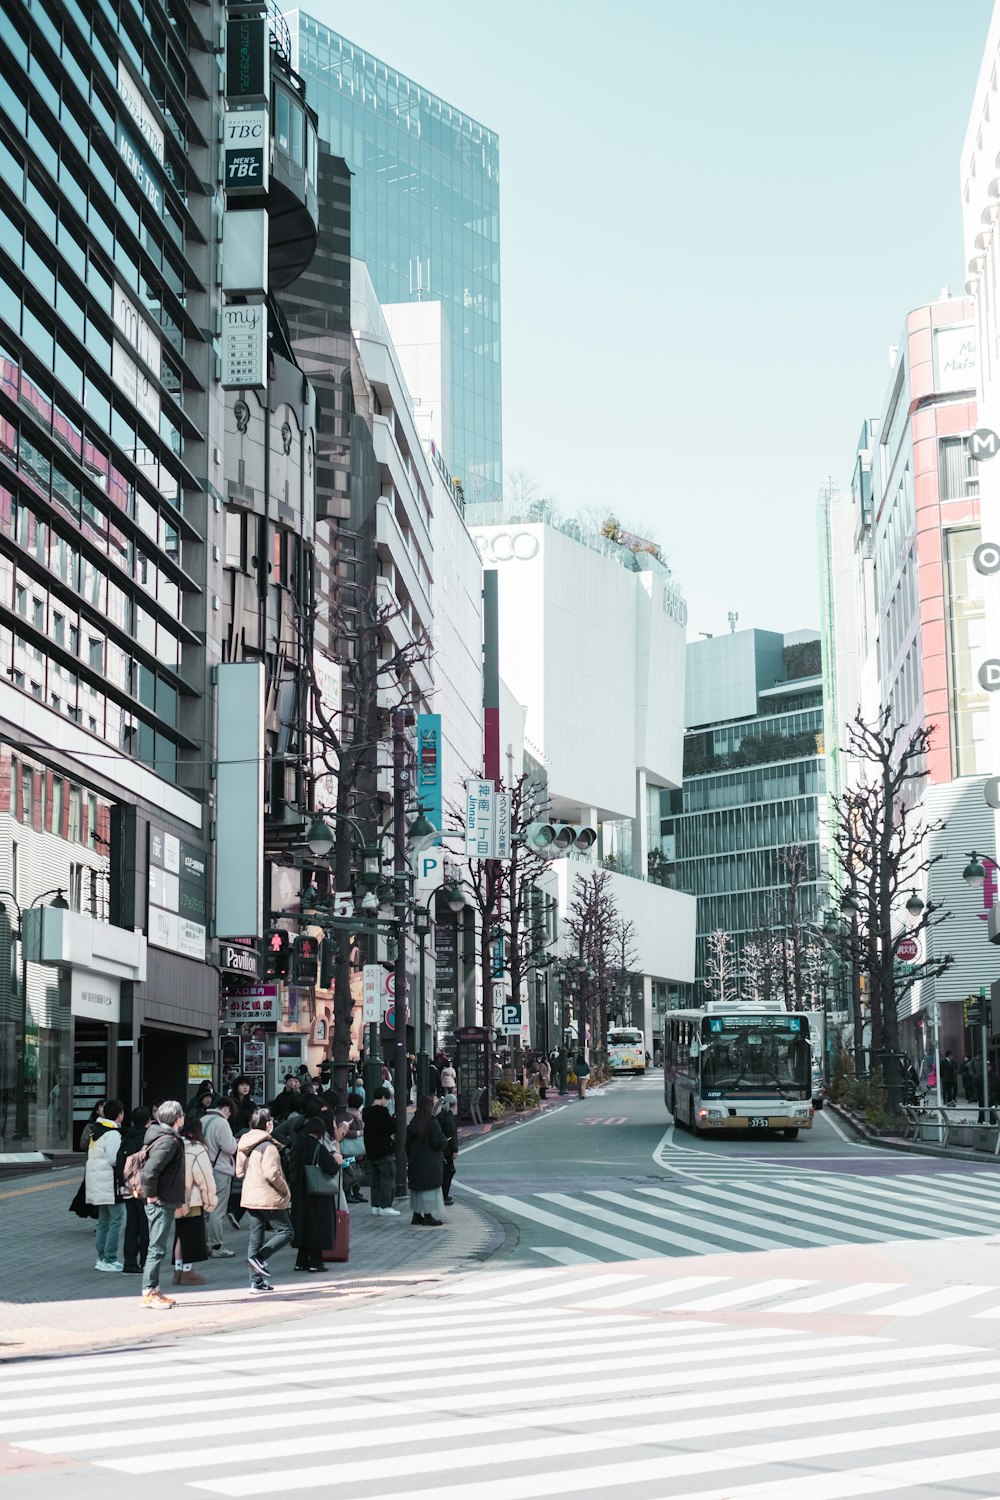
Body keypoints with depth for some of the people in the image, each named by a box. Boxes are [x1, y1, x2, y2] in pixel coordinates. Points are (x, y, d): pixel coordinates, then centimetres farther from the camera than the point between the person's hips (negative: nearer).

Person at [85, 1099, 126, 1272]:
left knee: (104, 1221, 16)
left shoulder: (96, 1130, 13)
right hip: (110, 1183, -10)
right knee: (117, 1220, -6)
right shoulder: (113, 1134, -17)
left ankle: (102, 1258, 19)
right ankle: (109, 1260, -7)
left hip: (98, 1184, 10)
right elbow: (115, 1159, -24)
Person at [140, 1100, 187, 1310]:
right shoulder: (168, 1141, -18)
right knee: (157, 1249, -5)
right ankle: (149, 1292, 0)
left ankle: (153, 1291, 21)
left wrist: (178, 1201, 20)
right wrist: (151, 1195, -16)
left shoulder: (171, 1138, 13)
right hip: (161, 1203, -10)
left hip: (166, 1202, 10)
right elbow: (149, 1171, -28)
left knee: (157, 1249, 15)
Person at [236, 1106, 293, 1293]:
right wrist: (285, 1190, -9)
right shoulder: (268, 1146, -17)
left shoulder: (244, 1146, 10)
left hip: (251, 1198, 9)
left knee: (257, 1236, 11)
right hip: (269, 1198, -9)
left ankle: (256, 1281, 11)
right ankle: (259, 1258, -14)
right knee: (285, 1232, 1)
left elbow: (240, 1172, 15)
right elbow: (272, 1174, -23)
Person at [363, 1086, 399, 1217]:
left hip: (371, 1151, 8)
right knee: (388, 1177, -3)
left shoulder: (367, 1112, 11)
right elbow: (392, 1127, -17)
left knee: (375, 1177, 14)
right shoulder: (382, 1111, -16)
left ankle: (375, 1205, 16)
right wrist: (394, 1118, 3)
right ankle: (385, 1206, -6)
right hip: (385, 1151, -8)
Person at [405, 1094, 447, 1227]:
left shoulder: (412, 1123, 3)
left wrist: (409, 1160, 15)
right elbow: (439, 1142, -19)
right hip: (430, 1161, -6)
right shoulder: (432, 1123, -16)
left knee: (417, 1186, 14)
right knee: (429, 1186, -1)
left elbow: (408, 1144, 7)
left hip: (415, 1161, 6)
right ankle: (428, 1216, -2)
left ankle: (417, 1215, 19)